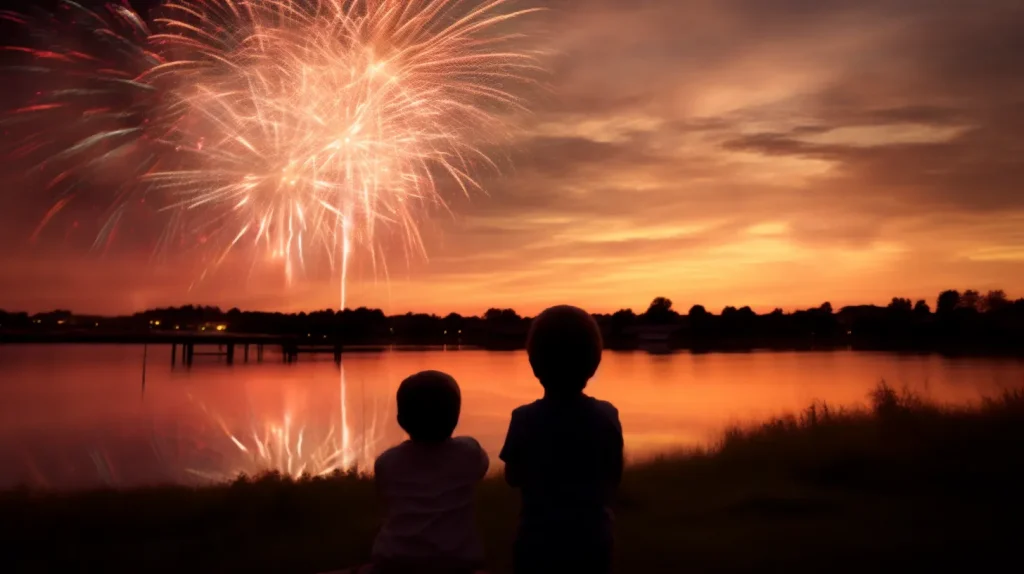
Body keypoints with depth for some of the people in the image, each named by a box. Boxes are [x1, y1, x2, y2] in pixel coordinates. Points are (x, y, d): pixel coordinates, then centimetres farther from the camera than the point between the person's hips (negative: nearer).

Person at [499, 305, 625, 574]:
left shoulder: (524, 419, -15)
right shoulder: (606, 416, -10)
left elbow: (513, 477, -3)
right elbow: (614, 479, 0)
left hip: (538, 542, -1)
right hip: (592, 541, 2)